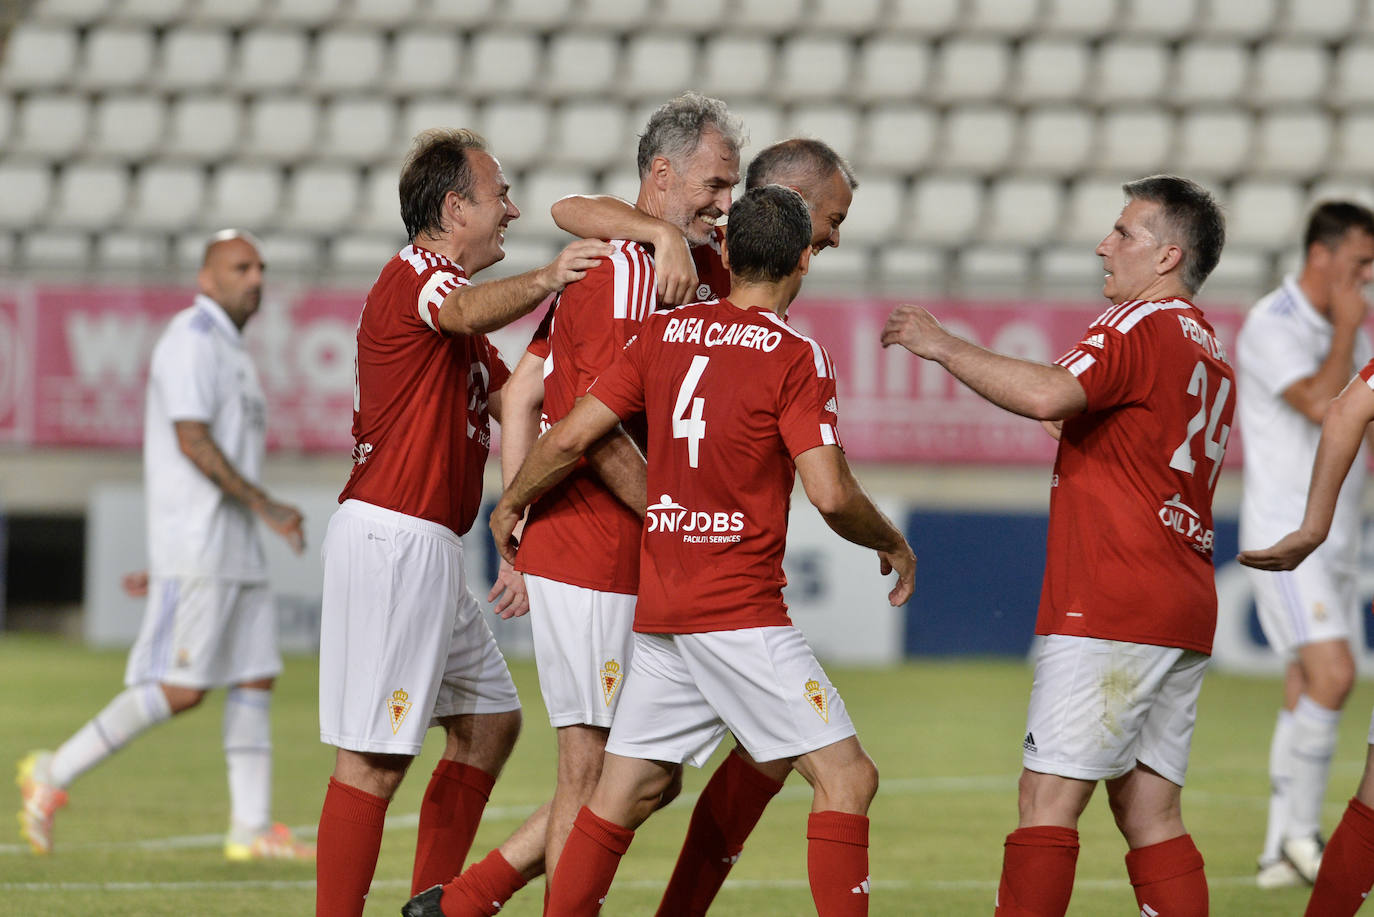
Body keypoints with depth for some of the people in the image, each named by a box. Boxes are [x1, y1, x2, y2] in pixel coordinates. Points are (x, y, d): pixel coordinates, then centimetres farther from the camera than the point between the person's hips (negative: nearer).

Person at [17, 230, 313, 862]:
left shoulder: (229, 353, 21)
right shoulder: (191, 339, -10)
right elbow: (191, 442, -20)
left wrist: (164, 564, 22)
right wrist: (267, 508, -20)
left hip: (234, 549, 10)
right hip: (195, 547, -10)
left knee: (256, 677, 5)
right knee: (180, 688, -12)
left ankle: (252, 829, 6)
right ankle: (54, 775, -5)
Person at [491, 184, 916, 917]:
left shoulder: (664, 334, 8)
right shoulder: (795, 357, -8)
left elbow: (570, 437, 6)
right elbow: (831, 494, -15)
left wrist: (512, 503, 24)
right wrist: (893, 546, 4)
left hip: (658, 610, 6)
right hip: (741, 610, -6)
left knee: (623, 793, 12)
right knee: (846, 777, -4)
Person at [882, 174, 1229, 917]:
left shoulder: (1140, 326, -10)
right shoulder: (1210, 356, 20)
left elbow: (1047, 394, -26)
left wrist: (945, 347, -16)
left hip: (1109, 609, -9)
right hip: (1184, 612, 9)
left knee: (1049, 797, -9)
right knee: (1149, 812, 7)